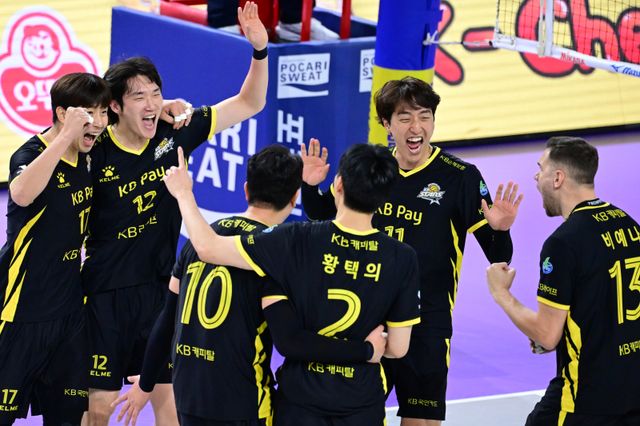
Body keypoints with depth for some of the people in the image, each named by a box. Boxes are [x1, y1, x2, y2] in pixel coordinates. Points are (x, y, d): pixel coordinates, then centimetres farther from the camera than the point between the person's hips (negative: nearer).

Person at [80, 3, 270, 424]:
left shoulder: (174, 135, -4)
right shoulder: (96, 153, -14)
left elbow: (249, 103, 2)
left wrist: (260, 50, -10)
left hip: (159, 289, 3)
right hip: (105, 294, -3)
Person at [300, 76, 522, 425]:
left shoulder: (460, 177, -9)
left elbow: (498, 258, -9)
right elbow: (322, 214, 19)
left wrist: (499, 230, -31)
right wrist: (311, 186, -2)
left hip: (426, 328, -3)